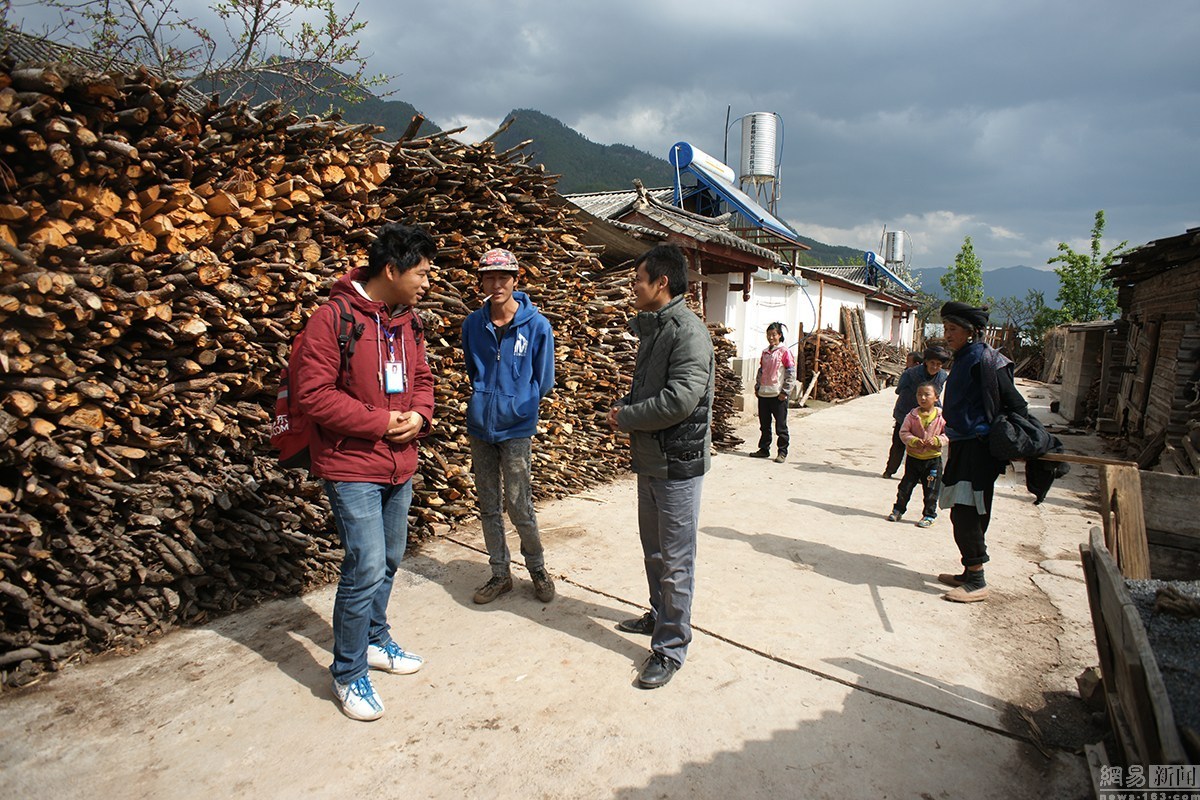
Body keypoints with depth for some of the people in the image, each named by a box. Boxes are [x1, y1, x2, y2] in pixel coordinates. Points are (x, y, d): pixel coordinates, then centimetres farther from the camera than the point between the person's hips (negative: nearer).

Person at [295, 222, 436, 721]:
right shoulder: (334, 318, -16)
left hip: (400, 466, 8)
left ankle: (374, 640, 40)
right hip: (352, 467, -7)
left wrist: (419, 415, -5)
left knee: (388, 561, 19)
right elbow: (314, 393, -19)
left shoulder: (408, 321, 7)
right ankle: (348, 673, 15)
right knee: (366, 569, -6)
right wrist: (379, 421, -18)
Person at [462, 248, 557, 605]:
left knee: (519, 507, 0)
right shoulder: (473, 324, 1)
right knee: (488, 506, 12)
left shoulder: (537, 326, -8)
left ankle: (537, 569, 24)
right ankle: (500, 573, 28)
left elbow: (543, 383, 1)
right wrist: (485, 398, 11)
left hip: (516, 428, -4)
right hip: (480, 427, 4)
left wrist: (515, 402, 4)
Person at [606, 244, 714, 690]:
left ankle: (671, 647, 15)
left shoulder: (688, 331, -17)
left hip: (678, 463, -9)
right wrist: (625, 407, 2)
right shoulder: (650, 328, 12)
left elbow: (680, 399, -27)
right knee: (654, 549, 22)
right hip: (649, 458, 9)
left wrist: (626, 418, -14)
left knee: (675, 560, 2)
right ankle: (660, 616, 41)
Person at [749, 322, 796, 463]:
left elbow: (791, 373, -9)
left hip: (778, 395, -6)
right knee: (764, 425, 14)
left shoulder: (784, 352, -7)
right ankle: (764, 449, 24)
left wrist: (785, 392, -12)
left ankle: (782, 452, 9)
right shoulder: (765, 353, 13)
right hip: (764, 394, 6)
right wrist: (757, 387, 13)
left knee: (781, 426, 1)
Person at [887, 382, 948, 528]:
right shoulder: (912, 415, -6)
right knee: (906, 486, 9)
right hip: (913, 457, 1)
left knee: (931, 490, 7)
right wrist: (914, 441, -22)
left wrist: (937, 440, -21)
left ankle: (929, 515, 21)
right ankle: (898, 510, 25)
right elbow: (903, 432, -5)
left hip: (933, 459, -1)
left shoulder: (941, 417, -7)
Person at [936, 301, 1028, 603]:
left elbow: (1016, 404, -14)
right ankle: (970, 574, 26)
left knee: (966, 515, -7)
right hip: (964, 446, 10)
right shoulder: (964, 359, 15)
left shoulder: (983, 359, -14)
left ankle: (977, 583, 3)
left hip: (978, 450, -10)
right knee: (965, 515, 15)